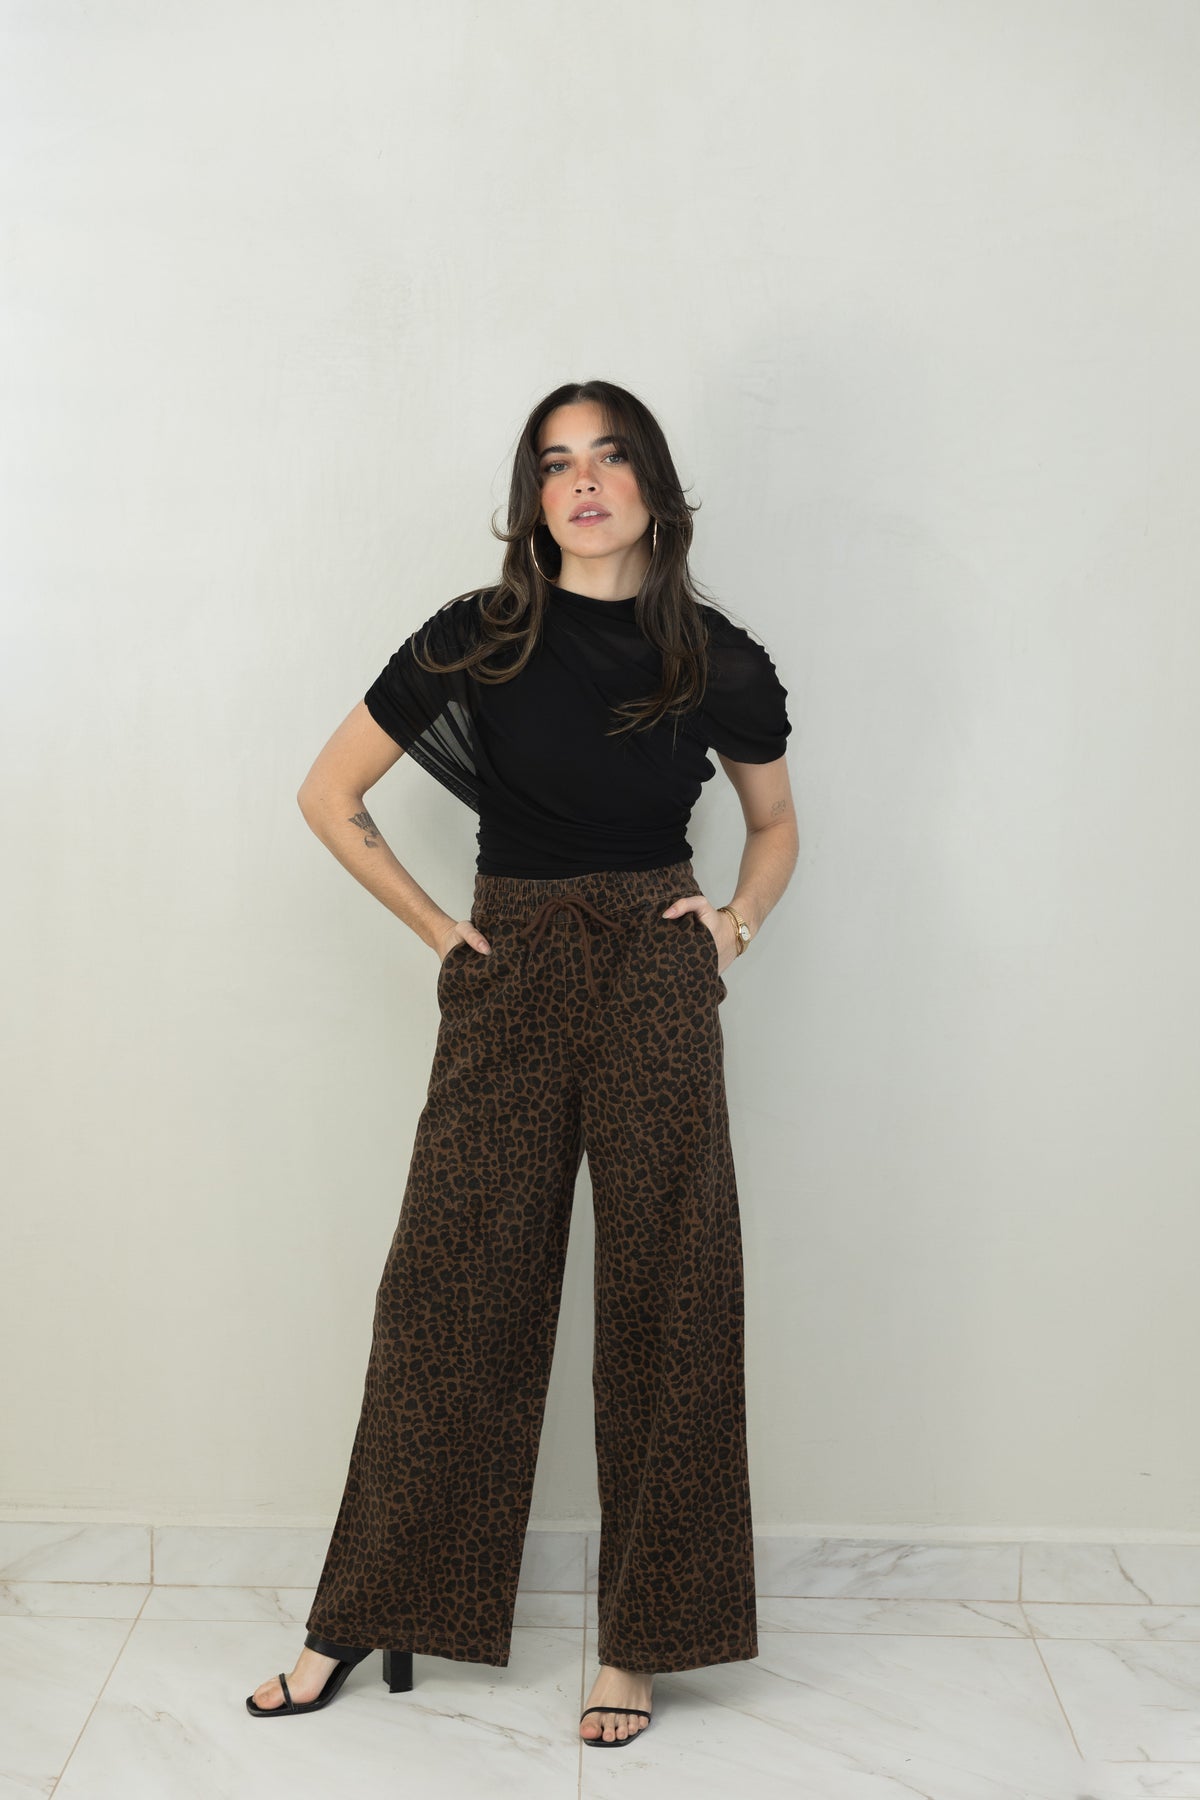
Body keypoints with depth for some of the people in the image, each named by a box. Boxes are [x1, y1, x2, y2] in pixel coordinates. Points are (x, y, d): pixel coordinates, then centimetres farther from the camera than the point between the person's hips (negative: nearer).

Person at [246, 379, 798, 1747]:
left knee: (663, 1299, 3)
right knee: (453, 1288, 4)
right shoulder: (479, 640, 0)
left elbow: (775, 822, 20)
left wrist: (738, 920, 2)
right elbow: (328, 794, 6)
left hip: (657, 984, 1)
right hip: (509, 983, 0)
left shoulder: (719, 661, 4)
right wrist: (437, 929, 1)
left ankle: (636, 1641, 19)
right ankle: (363, 1618, 21)